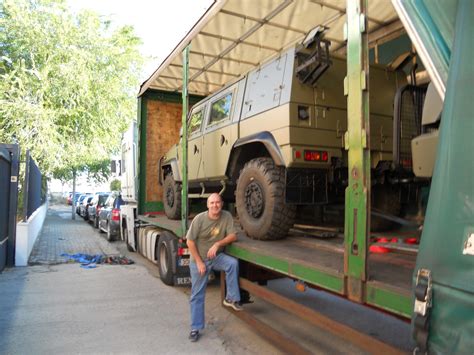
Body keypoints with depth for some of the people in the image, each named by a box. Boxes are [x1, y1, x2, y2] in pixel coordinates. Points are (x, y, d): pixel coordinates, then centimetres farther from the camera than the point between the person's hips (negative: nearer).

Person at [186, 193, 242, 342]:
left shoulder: (227, 216, -11)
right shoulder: (199, 219, -18)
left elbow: (233, 236, -11)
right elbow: (190, 242, -14)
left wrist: (217, 244, -27)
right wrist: (199, 262, -14)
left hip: (217, 257, 2)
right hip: (199, 259, -2)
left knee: (233, 263, -27)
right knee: (197, 295, 4)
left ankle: (231, 298, -9)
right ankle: (195, 328, 19)